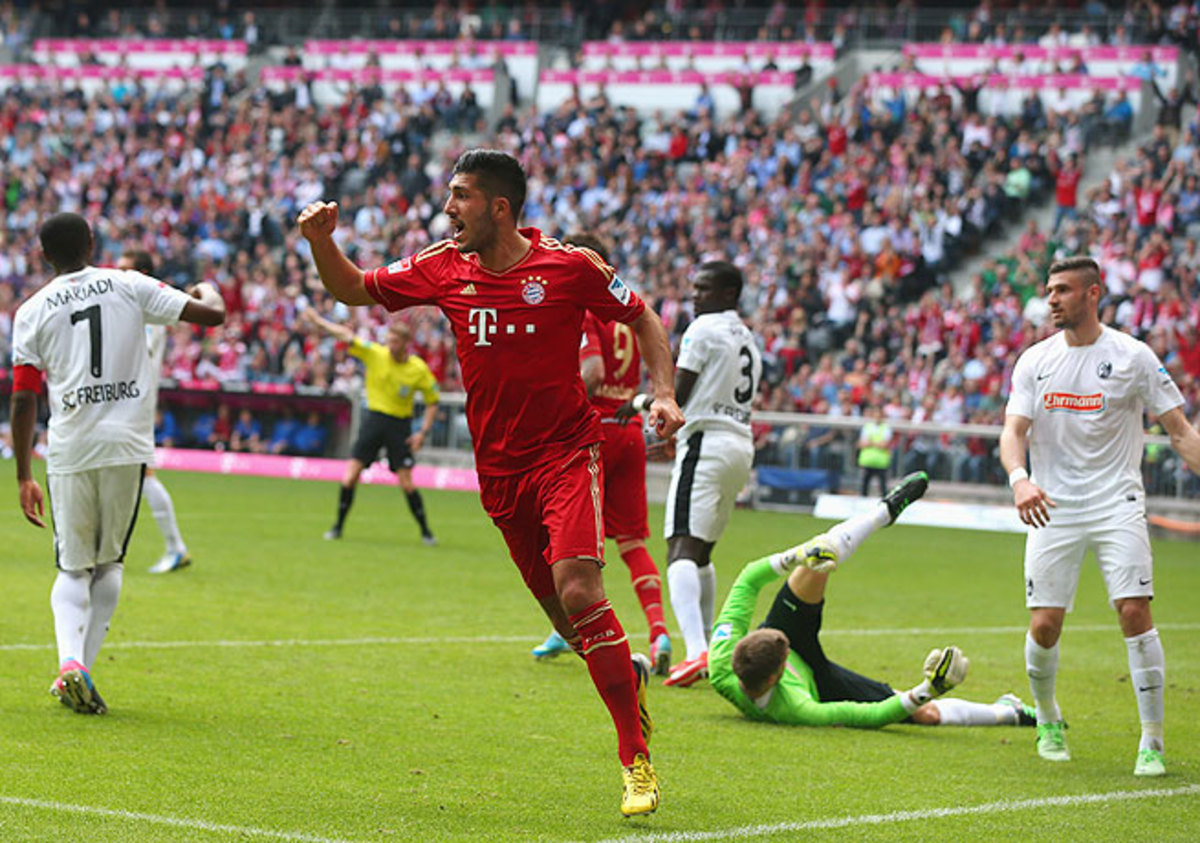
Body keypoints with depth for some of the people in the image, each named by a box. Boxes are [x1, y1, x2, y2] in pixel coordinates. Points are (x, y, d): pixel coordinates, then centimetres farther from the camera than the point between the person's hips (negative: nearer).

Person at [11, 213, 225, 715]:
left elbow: (23, 399, 1)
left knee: (73, 569, 10)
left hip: (69, 449, 0)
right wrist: (208, 289, 28)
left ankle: (70, 661, -14)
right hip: (127, 446, 0)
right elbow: (211, 314, 3)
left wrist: (24, 476, 7)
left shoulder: (33, 311, 5)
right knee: (109, 562, 14)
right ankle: (82, 672, 6)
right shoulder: (129, 286, 5)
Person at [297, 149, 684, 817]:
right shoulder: (444, 269, 3)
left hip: (567, 454, -5)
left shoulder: (569, 266, -7)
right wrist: (322, 241, -5)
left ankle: (638, 761, -15)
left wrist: (665, 395, -7)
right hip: (499, 470, 5)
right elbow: (356, 291, 13)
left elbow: (642, 318, 6)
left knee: (579, 593, -21)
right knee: (564, 615, 4)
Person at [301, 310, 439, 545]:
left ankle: (425, 531, 11)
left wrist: (423, 432, -6)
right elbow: (347, 335, -9)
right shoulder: (375, 354, -5)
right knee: (350, 477, -7)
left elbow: (432, 401, 2)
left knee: (407, 484, -4)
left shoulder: (419, 369, -7)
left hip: (400, 424, -2)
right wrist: (319, 321, -18)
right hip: (374, 418, 2)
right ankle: (338, 526, 7)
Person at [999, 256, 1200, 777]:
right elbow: (1013, 431, -2)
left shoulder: (1132, 356, -1)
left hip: (1117, 505, -2)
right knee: (1044, 625, -3)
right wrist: (1019, 479, -22)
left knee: (1134, 612, -15)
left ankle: (1152, 742, -6)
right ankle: (1048, 719, 25)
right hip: (1052, 507, 2)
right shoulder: (1034, 361, 5)